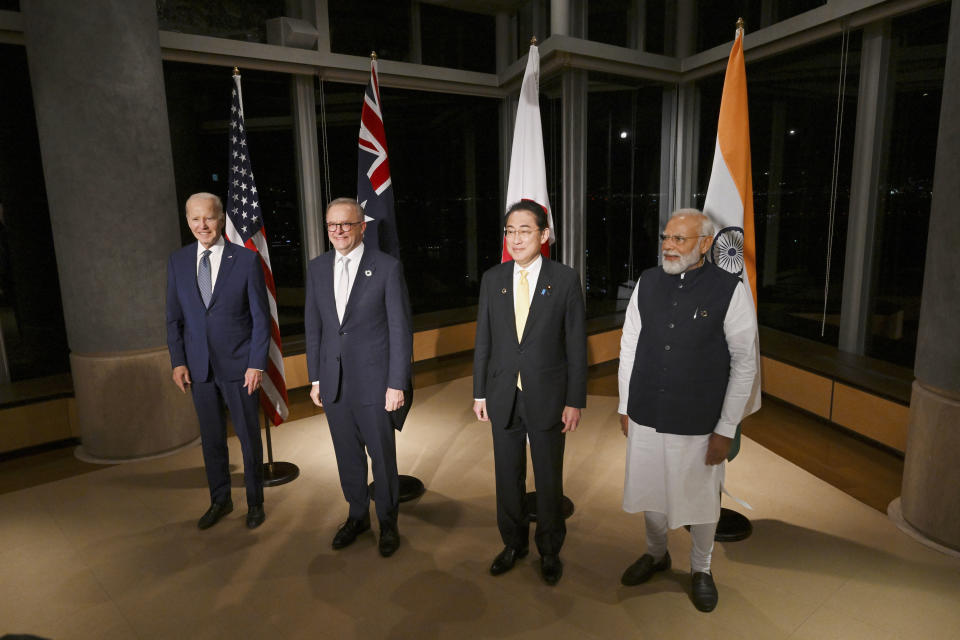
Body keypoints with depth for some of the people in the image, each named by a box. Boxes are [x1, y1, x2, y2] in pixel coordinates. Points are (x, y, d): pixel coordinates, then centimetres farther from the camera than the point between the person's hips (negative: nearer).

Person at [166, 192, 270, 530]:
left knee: (249, 437, 9)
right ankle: (220, 501, 34)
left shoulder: (247, 259, -7)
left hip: (239, 366, -3)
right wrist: (178, 361, 1)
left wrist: (257, 364, -11)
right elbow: (174, 317, 8)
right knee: (211, 439, 16)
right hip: (199, 368, 4)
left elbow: (261, 317, -7)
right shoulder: (178, 261, 4)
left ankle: (255, 502, 28)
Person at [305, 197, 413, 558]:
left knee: (382, 456, 9)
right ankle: (357, 516, 38)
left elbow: (401, 329, -10)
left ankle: (387, 522, 31)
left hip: (374, 382, -4)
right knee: (348, 456, 17)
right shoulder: (317, 268, 5)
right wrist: (315, 378, 9)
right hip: (333, 382, 4)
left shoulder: (387, 267, -9)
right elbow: (313, 326, 10)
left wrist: (397, 383, -12)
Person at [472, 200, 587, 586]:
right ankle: (513, 543, 38)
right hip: (503, 397, 3)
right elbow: (483, 340, 5)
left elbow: (576, 345, -6)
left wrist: (575, 401, -7)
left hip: (547, 397, -2)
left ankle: (549, 550, 35)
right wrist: (479, 393, 4)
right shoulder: (492, 279, 2)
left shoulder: (565, 280, -7)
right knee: (508, 476, 16)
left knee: (549, 479, 12)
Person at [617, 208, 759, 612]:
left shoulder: (730, 290, -12)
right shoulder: (647, 282, -2)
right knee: (649, 491, 19)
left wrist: (726, 429, -8)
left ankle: (701, 569, 42)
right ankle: (656, 554, 46)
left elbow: (744, 363, -9)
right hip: (645, 417, 3)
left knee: (700, 500, 16)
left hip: (700, 424, -3)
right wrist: (625, 406, 7)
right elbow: (629, 347, 5)